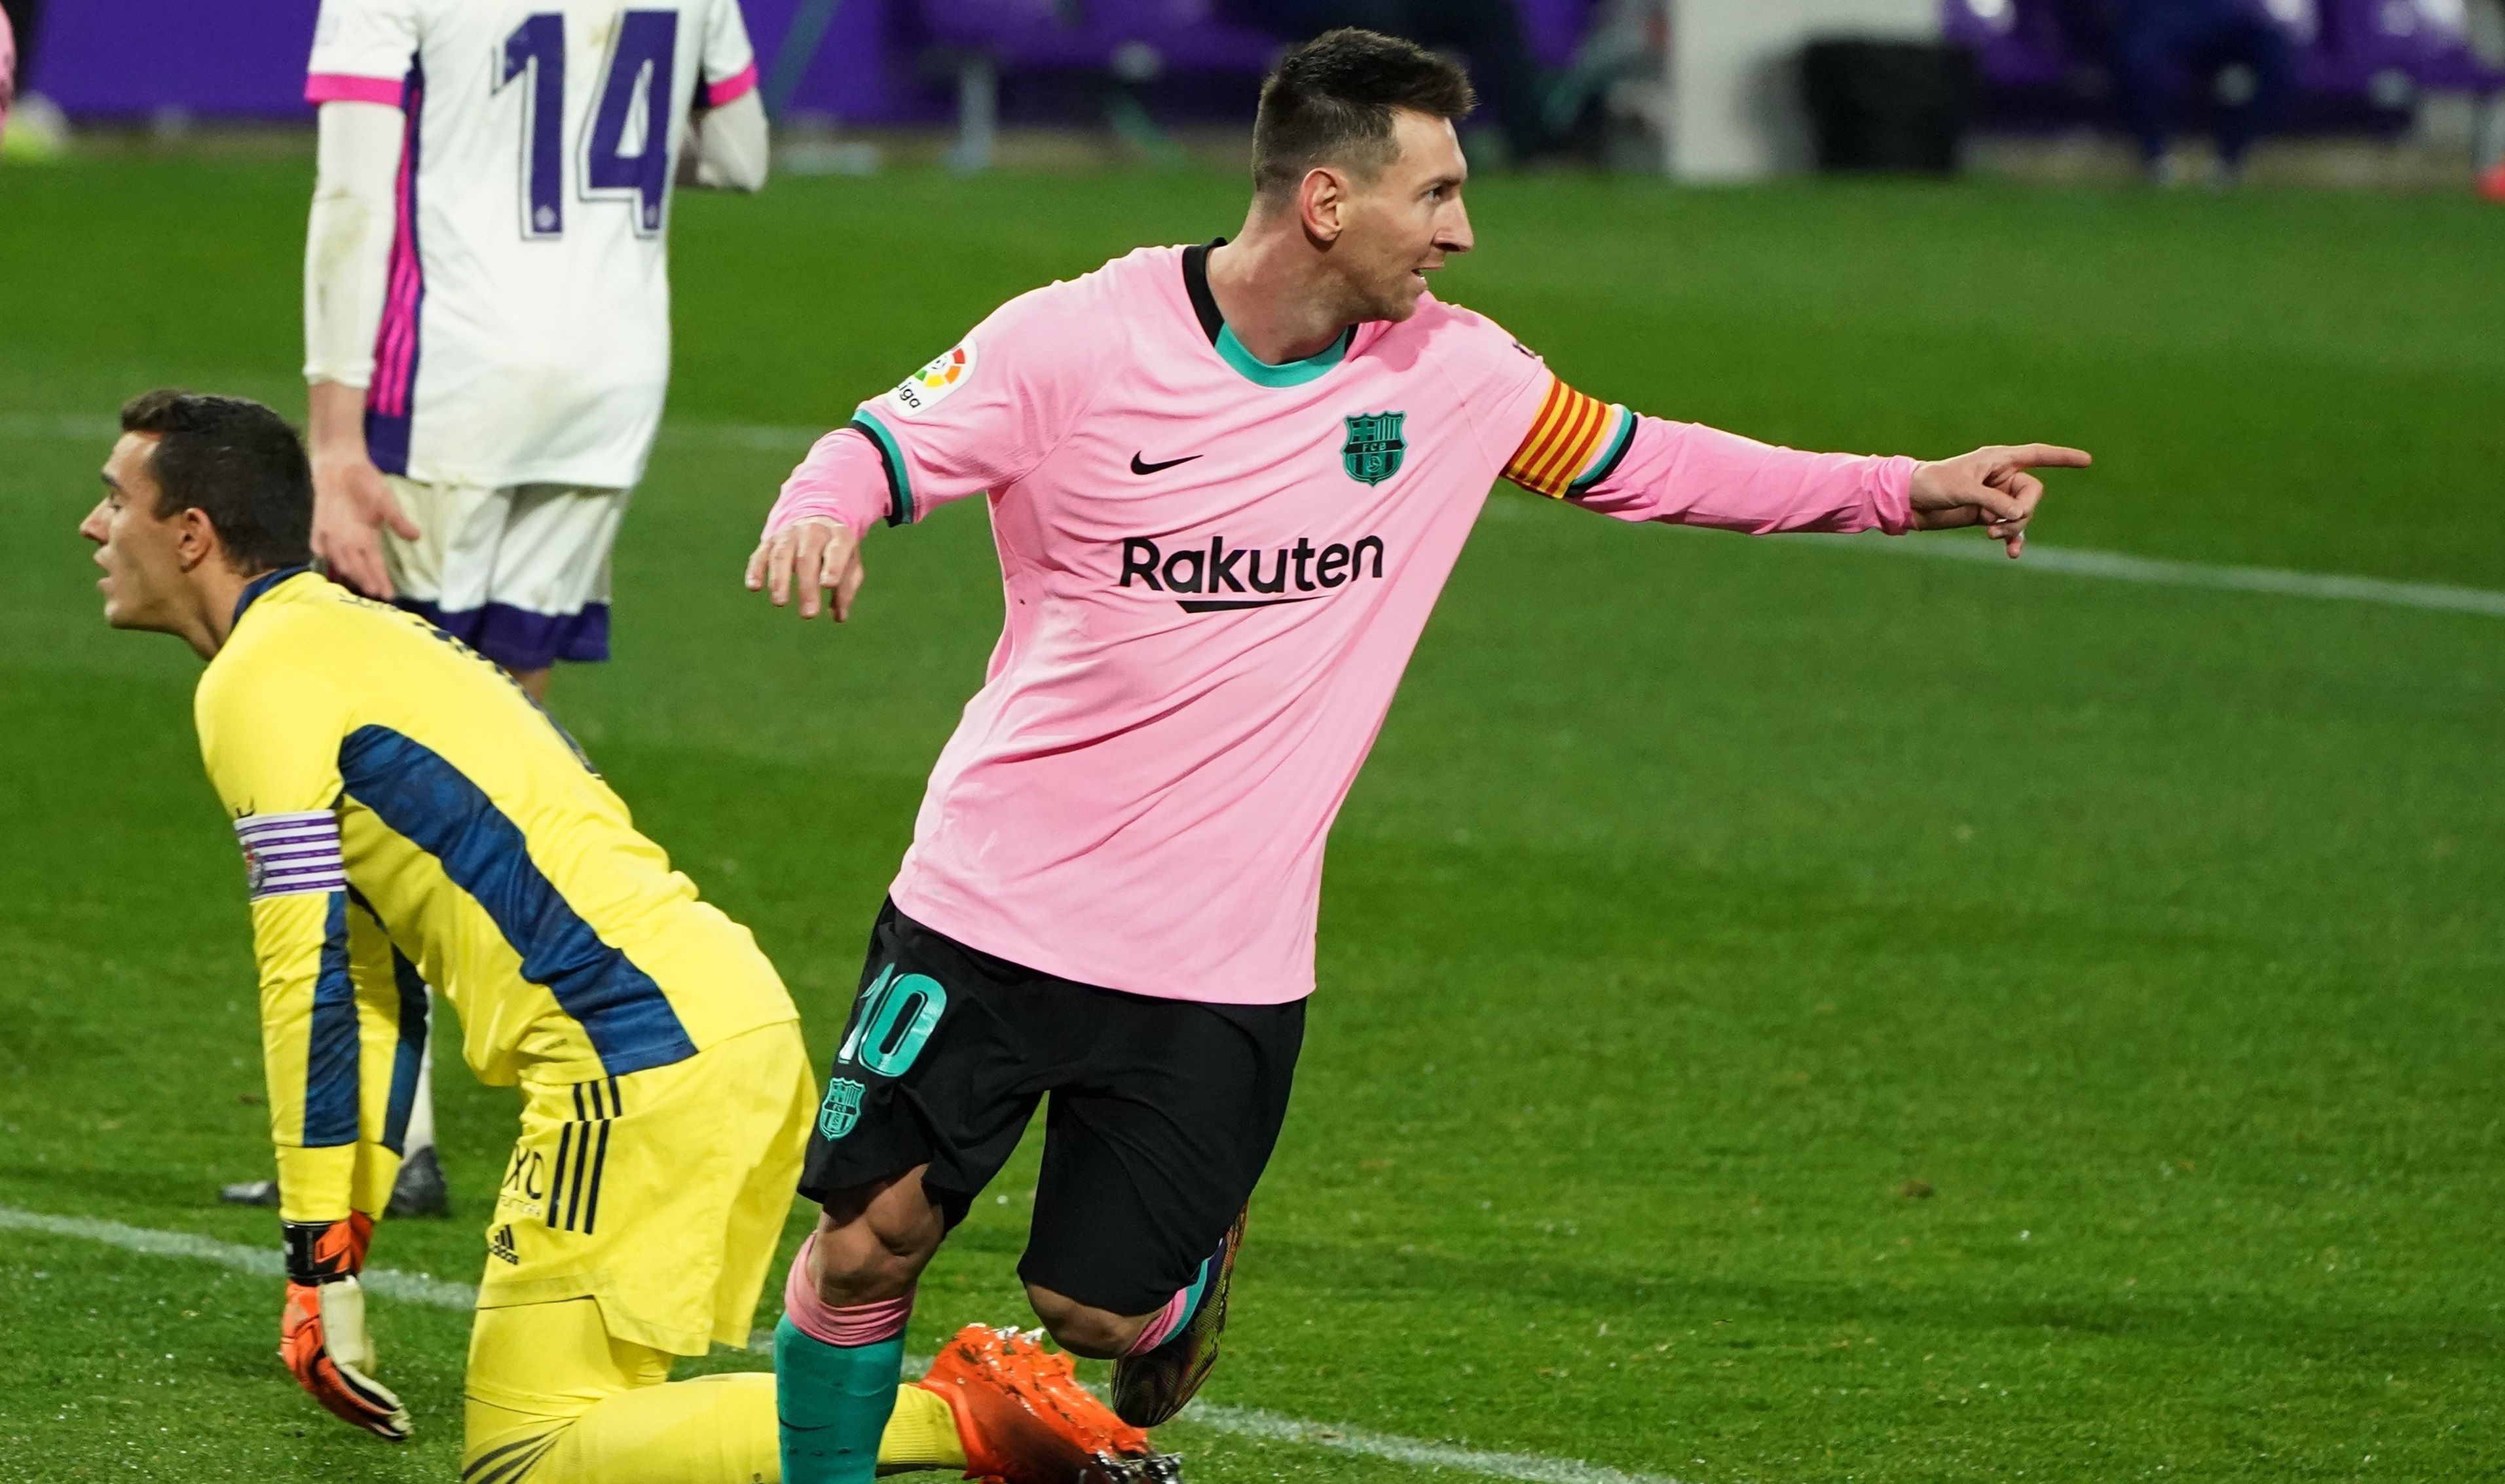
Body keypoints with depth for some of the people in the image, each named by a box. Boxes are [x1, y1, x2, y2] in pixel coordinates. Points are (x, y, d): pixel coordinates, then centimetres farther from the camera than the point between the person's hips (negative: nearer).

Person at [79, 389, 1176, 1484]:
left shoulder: (257, 683, -4)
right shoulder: (352, 637, 25)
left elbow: (308, 980, -9)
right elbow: (377, 988, 28)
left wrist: (317, 1260, -5)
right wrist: (344, 1234, 26)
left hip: (644, 1047, -10)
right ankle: (986, 1395, 3)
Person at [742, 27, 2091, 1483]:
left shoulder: (1451, 373, 0)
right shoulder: (1077, 340, -11)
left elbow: (1639, 460, 13)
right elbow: (876, 447, -7)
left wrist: (1907, 487, 9)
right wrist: (818, 517, -31)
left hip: (1224, 964, 2)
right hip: (992, 909, -2)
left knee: (1105, 1310, -3)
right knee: (869, 1242, -3)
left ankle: (1194, 1261, 32)